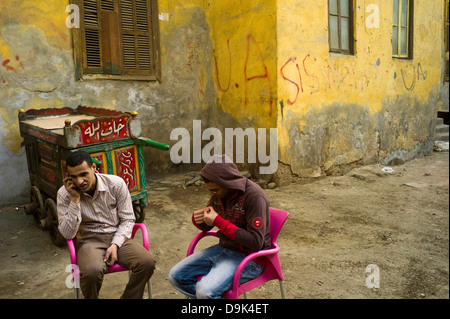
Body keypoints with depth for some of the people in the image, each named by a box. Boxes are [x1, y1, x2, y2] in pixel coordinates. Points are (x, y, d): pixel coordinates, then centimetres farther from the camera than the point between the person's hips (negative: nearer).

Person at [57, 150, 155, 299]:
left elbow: (128, 219, 0)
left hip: (118, 236, 1)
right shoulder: (64, 194, -7)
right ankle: (91, 297, 0)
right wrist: (75, 199, -20)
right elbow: (68, 234, -13)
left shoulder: (116, 183, -7)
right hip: (90, 240, -1)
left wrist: (115, 244, -15)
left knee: (147, 262, -25)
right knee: (92, 271, -34)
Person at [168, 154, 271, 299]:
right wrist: (197, 219, -11)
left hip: (248, 258, -8)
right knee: (176, 276, 1)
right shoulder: (218, 193, 1)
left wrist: (219, 221, -24)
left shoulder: (254, 196, -22)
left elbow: (256, 242, -25)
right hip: (223, 248, 8)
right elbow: (206, 227, 15)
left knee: (205, 291, -29)